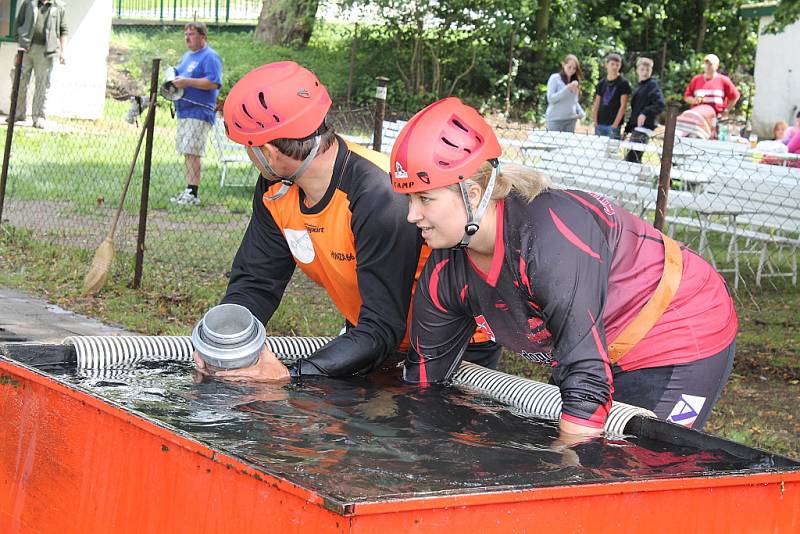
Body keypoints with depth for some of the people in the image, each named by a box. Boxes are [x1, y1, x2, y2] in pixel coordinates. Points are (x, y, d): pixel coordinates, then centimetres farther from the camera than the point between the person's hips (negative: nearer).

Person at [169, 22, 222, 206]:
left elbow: (214, 83, -19)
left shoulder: (210, 57, -8)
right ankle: (188, 191, 15)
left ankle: (192, 193, -13)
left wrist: (187, 82, -22)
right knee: (187, 153, 10)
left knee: (192, 153, -13)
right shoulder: (187, 56, 22)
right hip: (183, 112, 9)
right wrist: (173, 79, 8)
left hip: (198, 113, -9)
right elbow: (179, 74, 33)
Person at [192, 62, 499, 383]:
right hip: (366, 336, 6)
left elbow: (383, 330, -35)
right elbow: (255, 282, -3)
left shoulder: (382, 197, -34)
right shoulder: (276, 189, -9)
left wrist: (290, 375, -43)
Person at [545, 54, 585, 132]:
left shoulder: (574, 81, 12)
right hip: (555, 120, -5)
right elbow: (550, 99, -12)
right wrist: (567, 89, -20)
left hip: (570, 119, 5)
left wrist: (581, 112, 1)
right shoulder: (555, 78, -4)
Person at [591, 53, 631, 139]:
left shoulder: (623, 83, -2)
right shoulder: (602, 83, 12)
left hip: (613, 125, -5)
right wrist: (595, 122, 3)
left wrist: (615, 124, -13)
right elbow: (596, 104, 14)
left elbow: (623, 105, -7)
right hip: (600, 123, 5)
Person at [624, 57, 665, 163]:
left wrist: (645, 113, -30)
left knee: (631, 158, -19)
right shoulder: (638, 86, 21)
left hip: (644, 127, -9)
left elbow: (661, 104, -20)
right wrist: (627, 129, 24)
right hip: (635, 128, 9)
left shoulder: (652, 85, -5)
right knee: (635, 159, 11)